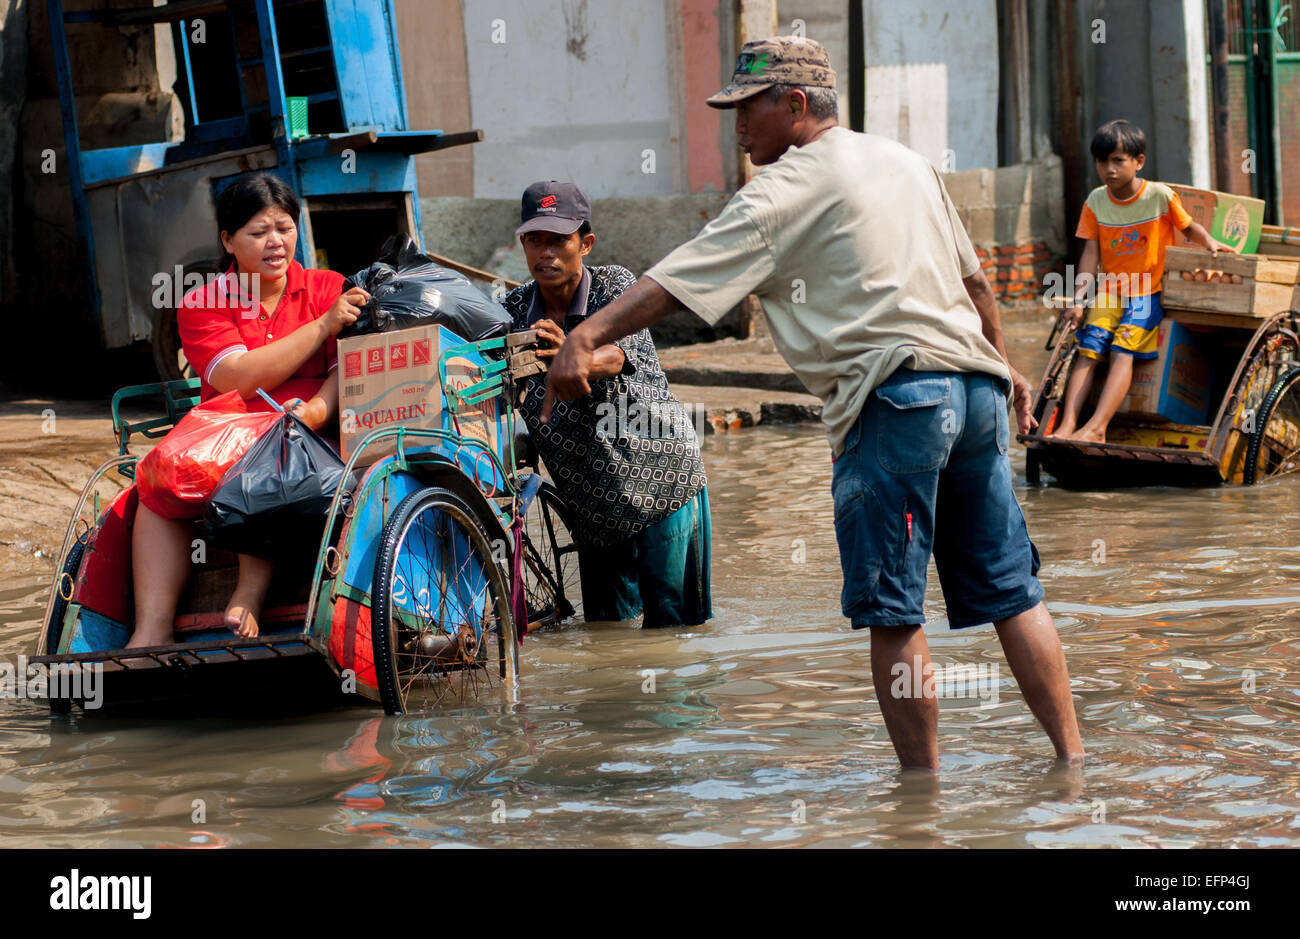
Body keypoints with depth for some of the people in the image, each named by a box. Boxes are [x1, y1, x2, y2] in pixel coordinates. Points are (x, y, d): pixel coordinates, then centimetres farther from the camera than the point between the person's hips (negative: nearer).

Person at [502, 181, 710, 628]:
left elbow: (615, 355, -34)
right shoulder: (514, 311, -1)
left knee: (672, 623, -6)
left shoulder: (614, 285, -14)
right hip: (594, 498, 4)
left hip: (660, 473, -4)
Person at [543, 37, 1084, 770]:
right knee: (1010, 591, 11)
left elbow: (681, 279, -11)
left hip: (898, 397, -8)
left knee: (892, 612, -2)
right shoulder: (906, 161, 20)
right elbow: (974, 278, 29)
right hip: (975, 385, 8)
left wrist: (586, 338, -13)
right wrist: (1001, 364, 42)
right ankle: (1073, 757, 10)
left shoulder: (789, 188, -3)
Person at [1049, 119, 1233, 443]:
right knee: (1088, 352, -14)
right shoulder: (1096, 202, 2)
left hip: (1148, 294, -4)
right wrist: (1078, 300, -9)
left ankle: (1096, 427, -32)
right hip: (1108, 293, 4)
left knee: (1122, 351, -22)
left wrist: (1209, 242, -14)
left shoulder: (1160, 195, -7)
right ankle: (1067, 425, -24)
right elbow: (1091, 252, 1)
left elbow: (1188, 227, 8)